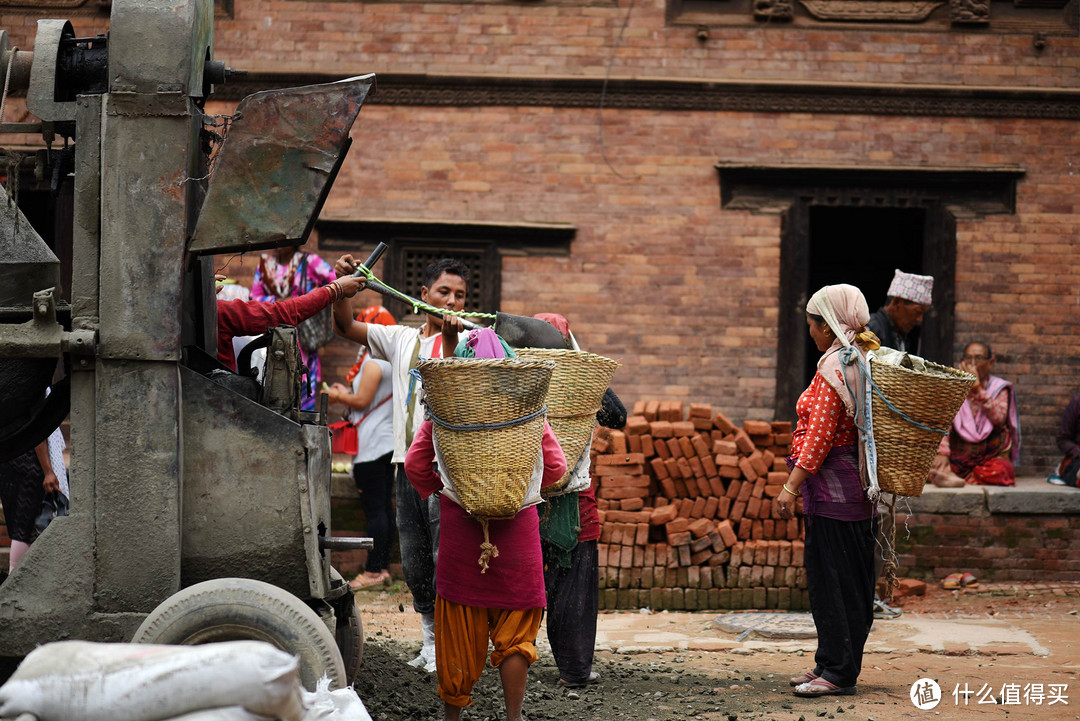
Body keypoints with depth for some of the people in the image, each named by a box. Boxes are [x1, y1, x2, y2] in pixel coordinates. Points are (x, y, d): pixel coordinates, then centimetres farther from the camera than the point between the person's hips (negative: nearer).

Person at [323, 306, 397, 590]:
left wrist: (339, 396, 0)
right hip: (389, 442, 10)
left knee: (374, 509, -7)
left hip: (371, 447, -10)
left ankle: (373, 570, -5)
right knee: (384, 507, 11)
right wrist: (346, 392, 16)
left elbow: (362, 400, -16)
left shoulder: (374, 362, -14)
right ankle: (383, 566, 16)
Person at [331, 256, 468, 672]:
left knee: (446, 558, -9)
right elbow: (346, 328, 12)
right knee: (414, 559, 11)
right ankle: (430, 641, 22)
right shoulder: (402, 339, 16)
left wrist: (450, 341, -34)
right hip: (408, 462, 6)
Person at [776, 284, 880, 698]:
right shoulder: (869, 360, 12)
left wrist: (792, 485, -18)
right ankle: (832, 665, 21)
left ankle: (838, 672, -1)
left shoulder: (834, 366, -16)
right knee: (852, 582, 13)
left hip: (832, 490, -10)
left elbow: (819, 436, -20)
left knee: (831, 581, -4)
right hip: (860, 490, 10)